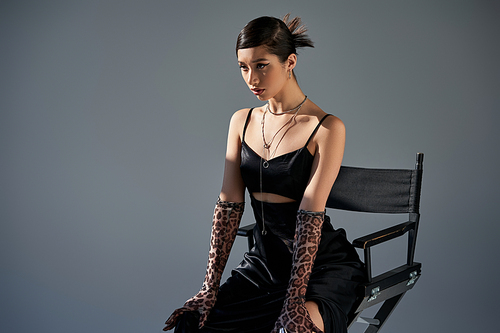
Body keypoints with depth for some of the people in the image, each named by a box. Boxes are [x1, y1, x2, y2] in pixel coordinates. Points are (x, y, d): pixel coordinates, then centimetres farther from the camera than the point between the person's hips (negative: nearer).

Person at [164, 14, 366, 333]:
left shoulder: (327, 128, -11)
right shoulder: (242, 121, 6)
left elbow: (310, 214, -19)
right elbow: (229, 205, 0)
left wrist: (294, 301, -24)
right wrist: (211, 286, -7)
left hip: (323, 264, -4)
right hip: (264, 261, 4)